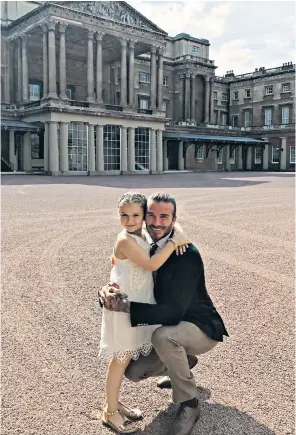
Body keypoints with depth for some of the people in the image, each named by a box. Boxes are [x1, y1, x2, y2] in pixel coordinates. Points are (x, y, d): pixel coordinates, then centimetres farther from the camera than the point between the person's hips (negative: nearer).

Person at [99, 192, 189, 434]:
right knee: (121, 358, 3)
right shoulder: (126, 240, -21)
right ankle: (110, 412, 19)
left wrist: (176, 236, -4)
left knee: (126, 357, 17)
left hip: (138, 304, 8)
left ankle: (115, 404, 32)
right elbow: (151, 264, -26)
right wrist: (173, 242, -23)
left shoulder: (143, 235, 4)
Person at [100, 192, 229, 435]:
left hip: (201, 328, -7)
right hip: (170, 328, 7)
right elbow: (126, 282, -2)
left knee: (163, 335, -37)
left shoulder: (188, 255, -27)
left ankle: (189, 404, -12)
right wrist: (108, 292, -27)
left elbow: (173, 311, -33)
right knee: (134, 372, -2)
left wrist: (124, 306, -37)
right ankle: (184, 361, 24)